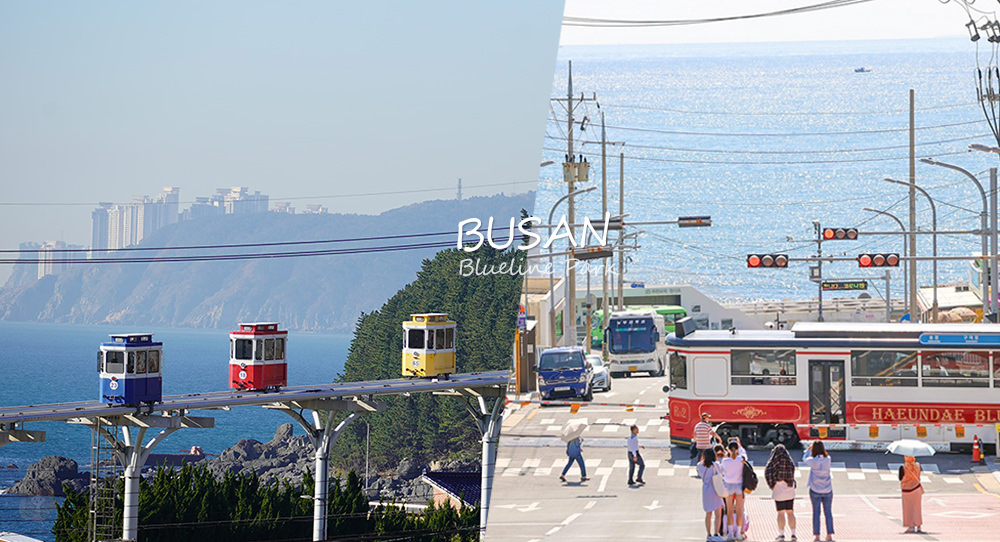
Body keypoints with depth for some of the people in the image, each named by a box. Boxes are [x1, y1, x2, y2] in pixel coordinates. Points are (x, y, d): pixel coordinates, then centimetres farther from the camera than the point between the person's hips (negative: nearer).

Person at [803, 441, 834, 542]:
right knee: (828, 512, 9)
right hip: (827, 490, 2)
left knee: (816, 512, 5)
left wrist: (808, 449, 22)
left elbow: (804, 459, 8)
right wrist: (819, 446, 23)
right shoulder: (827, 459, -8)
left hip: (815, 490, -2)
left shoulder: (813, 461, -13)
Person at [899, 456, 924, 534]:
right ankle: (918, 527, 9)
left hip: (906, 490, -3)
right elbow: (918, 476, 7)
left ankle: (911, 527, 4)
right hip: (916, 489, 3)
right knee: (917, 508, 10)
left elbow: (900, 478, -5)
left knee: (908, 509, 6)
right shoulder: (917, 465, -5)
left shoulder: (903, 468, -17)